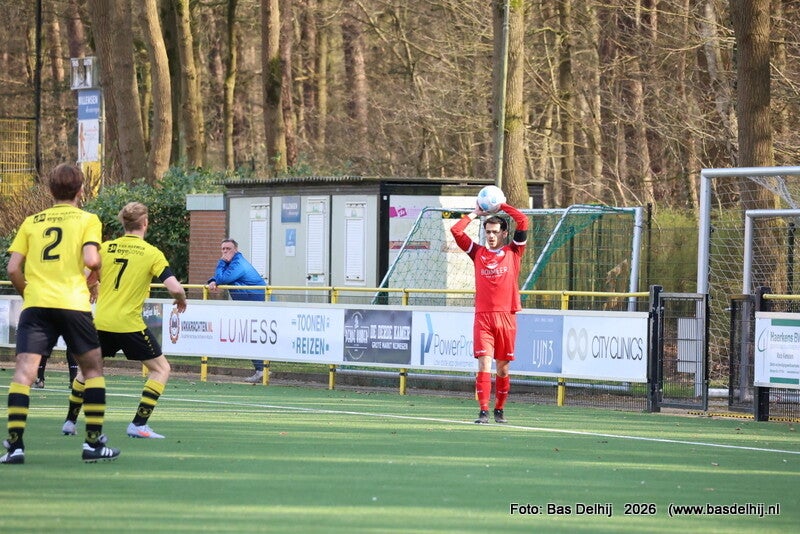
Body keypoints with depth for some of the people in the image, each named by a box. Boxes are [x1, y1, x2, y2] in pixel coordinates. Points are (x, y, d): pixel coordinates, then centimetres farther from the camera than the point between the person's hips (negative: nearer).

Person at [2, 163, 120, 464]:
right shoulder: (87, 219, 7)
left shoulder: (31, 222, 15)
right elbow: (90, 259, -9)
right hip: (73, 304, -1)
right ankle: (94, 443, 12)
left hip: (35, 304, 1)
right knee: (93, 369, 15)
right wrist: (93, 276, 12)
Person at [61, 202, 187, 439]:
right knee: (161, 368, 9)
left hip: (100, 322, 4)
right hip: (129, 323, -4)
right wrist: (182, 301, 9)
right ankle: (138, 424, 0)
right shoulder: (152, 253, -5)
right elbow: (174, 288, -13)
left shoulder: (105, 248, 4)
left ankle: (70, 421, 24)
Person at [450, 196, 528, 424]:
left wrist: (502, 206, 6)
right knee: (484, 364, -10)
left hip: (506, 317, 0)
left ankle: (499, 409, 20)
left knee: (503, 368, 7)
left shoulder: (513, 252, 7)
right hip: (483, 316, 0)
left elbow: (523, 222, -1)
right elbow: (456, 230, 7)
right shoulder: (478, 253, 11)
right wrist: (475, 213, 13)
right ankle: (483, 411, -12)